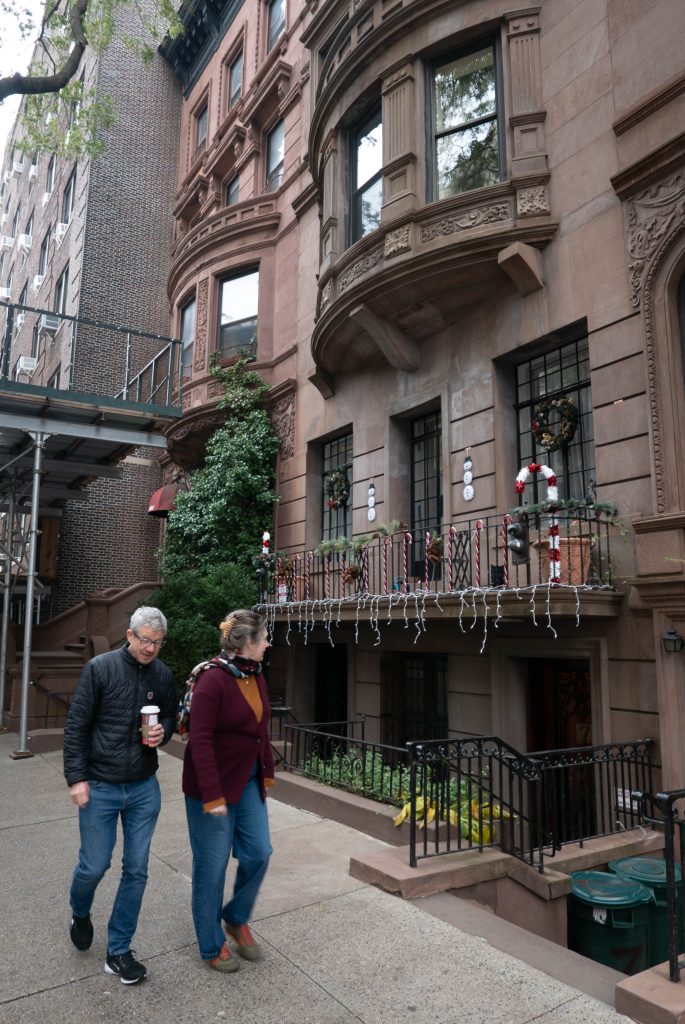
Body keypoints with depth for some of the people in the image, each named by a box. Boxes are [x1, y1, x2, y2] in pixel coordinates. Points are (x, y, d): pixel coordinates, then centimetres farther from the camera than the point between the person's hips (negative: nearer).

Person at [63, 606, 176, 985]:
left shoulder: (163, 675, -2)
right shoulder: (100, 668, -12)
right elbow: (76, 725, -8)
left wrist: (163, 732, -11)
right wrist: (77, 778, -11)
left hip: (144, 788, 3)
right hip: (100, 786, -3)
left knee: (136, 870, 7)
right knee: (94, 865, 7)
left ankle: (118, 950, 25)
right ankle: (80, 914, 42)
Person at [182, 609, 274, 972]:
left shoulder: (256, 676, 2)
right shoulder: (213, 680, -22)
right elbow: (200, 740, -23)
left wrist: (267, 773, 9)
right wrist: (213, 796, -22)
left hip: (248, 782, 7)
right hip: (214, 784, -7)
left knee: (258, 853, 9)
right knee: (212, 865, 8)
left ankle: (236, 918, 35)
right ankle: (212, 946, 28)